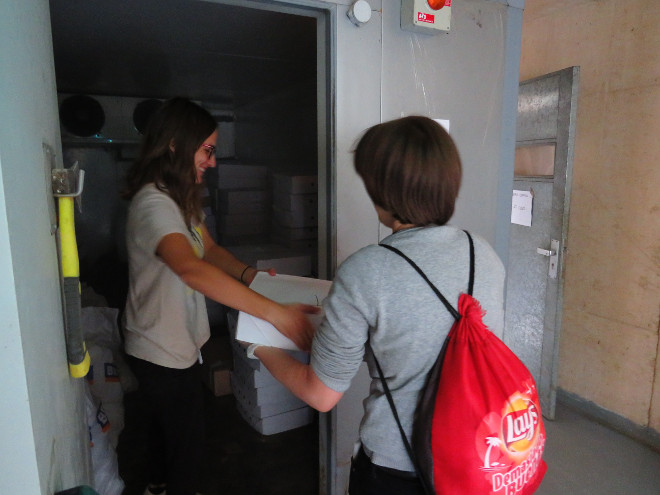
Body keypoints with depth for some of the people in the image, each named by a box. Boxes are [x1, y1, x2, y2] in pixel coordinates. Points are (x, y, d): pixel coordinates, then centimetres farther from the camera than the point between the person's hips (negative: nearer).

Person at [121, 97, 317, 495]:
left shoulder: (182, 197, 2)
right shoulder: (153, 204, -30)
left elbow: (209, 249, 6)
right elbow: (191, 268, -46)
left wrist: (251, 275, -12)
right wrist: (273, 312, -52)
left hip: (177, 341, 10)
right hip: (163, 351, -10)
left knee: (166, 421, 29)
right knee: (188, 438, 8)